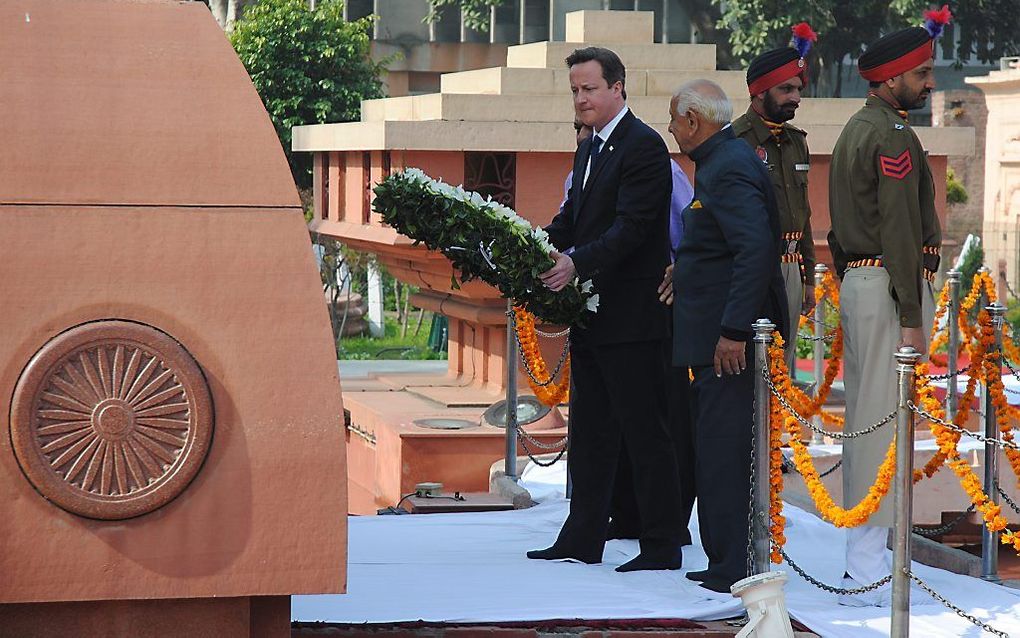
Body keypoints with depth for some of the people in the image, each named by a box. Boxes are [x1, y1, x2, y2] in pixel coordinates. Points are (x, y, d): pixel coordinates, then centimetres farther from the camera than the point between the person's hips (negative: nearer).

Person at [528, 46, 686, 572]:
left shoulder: (643, 146, -13)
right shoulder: (589, 149, 16)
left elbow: (632, 227, -22)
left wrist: (576, 263, -31)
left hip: (631, 314, -10)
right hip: (591, 314, 10)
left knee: (645, 432, -3)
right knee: (589, 431, 14)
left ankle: (661, 547, 3)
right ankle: (582, 540, 23)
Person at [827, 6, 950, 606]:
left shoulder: (855, 130, 17)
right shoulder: (892, 137, -14)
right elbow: (901, 231, -18)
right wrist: (911, 319, -18)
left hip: (857, 282, 10)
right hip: (889, 286, -10)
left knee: (864, 420, 12)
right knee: (884, 421, -9)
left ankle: (863, 558, 19)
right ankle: (868, 570, -8)